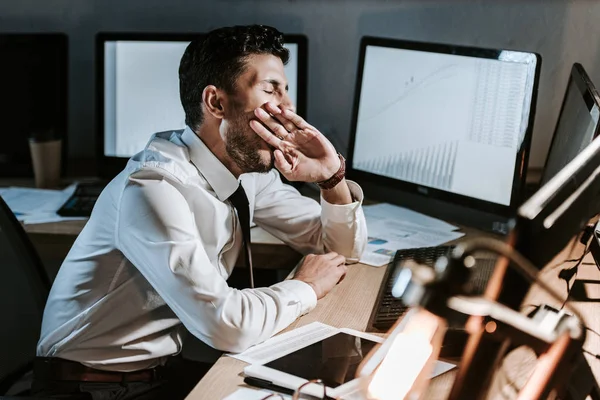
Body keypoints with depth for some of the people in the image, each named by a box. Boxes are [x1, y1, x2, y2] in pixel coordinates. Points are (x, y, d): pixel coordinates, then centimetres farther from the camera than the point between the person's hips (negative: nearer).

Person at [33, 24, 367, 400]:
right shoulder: (153, 187, -26)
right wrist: (305, 287, -16)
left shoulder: (249, 167, -1)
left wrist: (333, 176, -12)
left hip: (166, 365, 7)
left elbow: (344, 249, 7)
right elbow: (225, 325, -34)